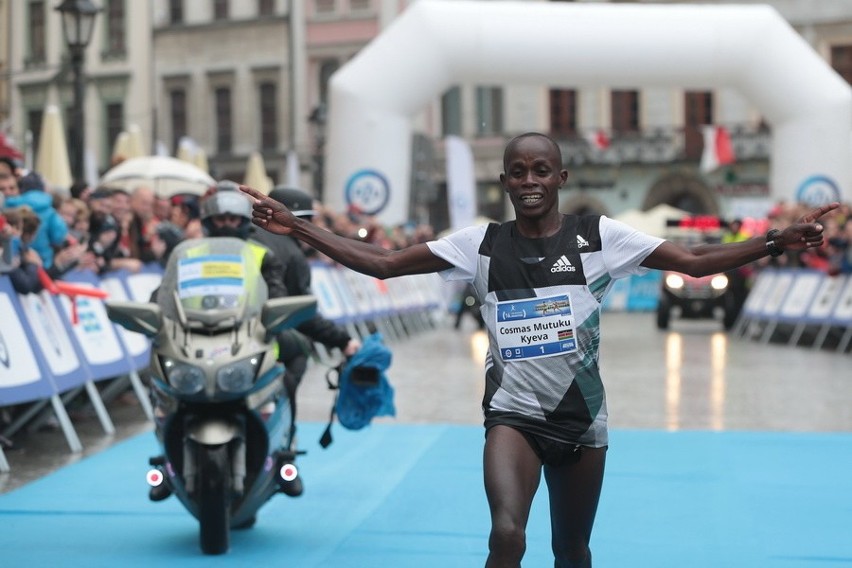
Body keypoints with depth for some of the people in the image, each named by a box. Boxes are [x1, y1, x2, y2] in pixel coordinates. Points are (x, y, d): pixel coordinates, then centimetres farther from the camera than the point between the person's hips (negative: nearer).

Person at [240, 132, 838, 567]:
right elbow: (383, 263, -3)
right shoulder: (481, 244, -3)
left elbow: (696, 261, -4)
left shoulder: (599, 236, -3)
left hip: (582, 418, 2)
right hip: (514, 414, -1)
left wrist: (777, 241, -16)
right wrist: (295, 227, -10)